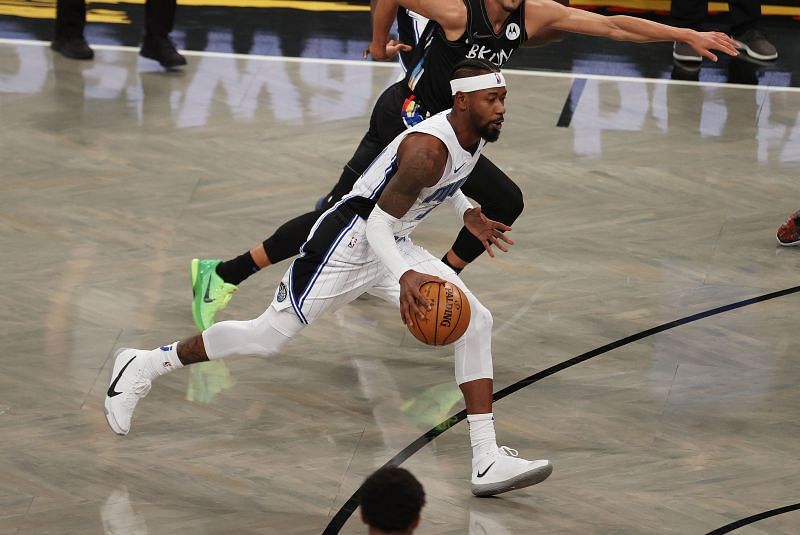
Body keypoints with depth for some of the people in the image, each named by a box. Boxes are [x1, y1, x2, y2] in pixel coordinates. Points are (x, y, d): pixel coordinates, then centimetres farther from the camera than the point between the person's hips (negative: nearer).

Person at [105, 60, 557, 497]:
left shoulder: (475, 133, 1)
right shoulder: (428, 148, -29)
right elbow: (378, 222, -29)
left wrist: (466, 212, 18)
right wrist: (405, 277, -43)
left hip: (392, 245, 9)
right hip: (348, 242, -9)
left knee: (476, 322, -6)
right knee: (267, 337, -3)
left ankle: (488, 461, -8)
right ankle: (143, 366, 16)